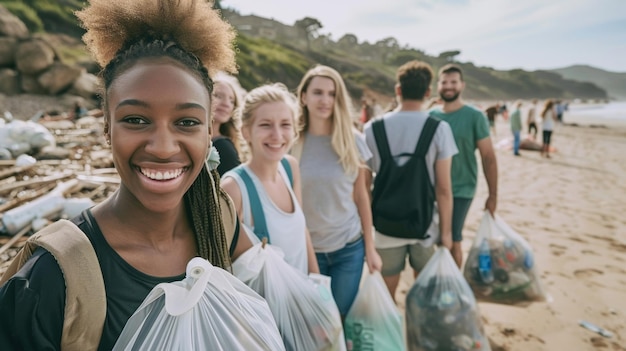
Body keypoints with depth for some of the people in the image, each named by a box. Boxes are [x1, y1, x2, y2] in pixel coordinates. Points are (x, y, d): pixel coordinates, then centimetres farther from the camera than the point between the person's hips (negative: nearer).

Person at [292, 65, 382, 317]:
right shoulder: (292, 142, -7)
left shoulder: (353, 140, -4)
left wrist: (370, 248, 3)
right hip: (306, 249, 0)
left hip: (349, 247, 1)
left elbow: (361, 196, 1)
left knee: (342, 317, 14)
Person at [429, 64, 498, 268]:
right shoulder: (430, 117, 2)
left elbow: (488, 157, -6)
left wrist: (493, 194, -7)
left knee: (453, 243, 0)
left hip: (460, 190, -4)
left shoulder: (475, 117, -7)